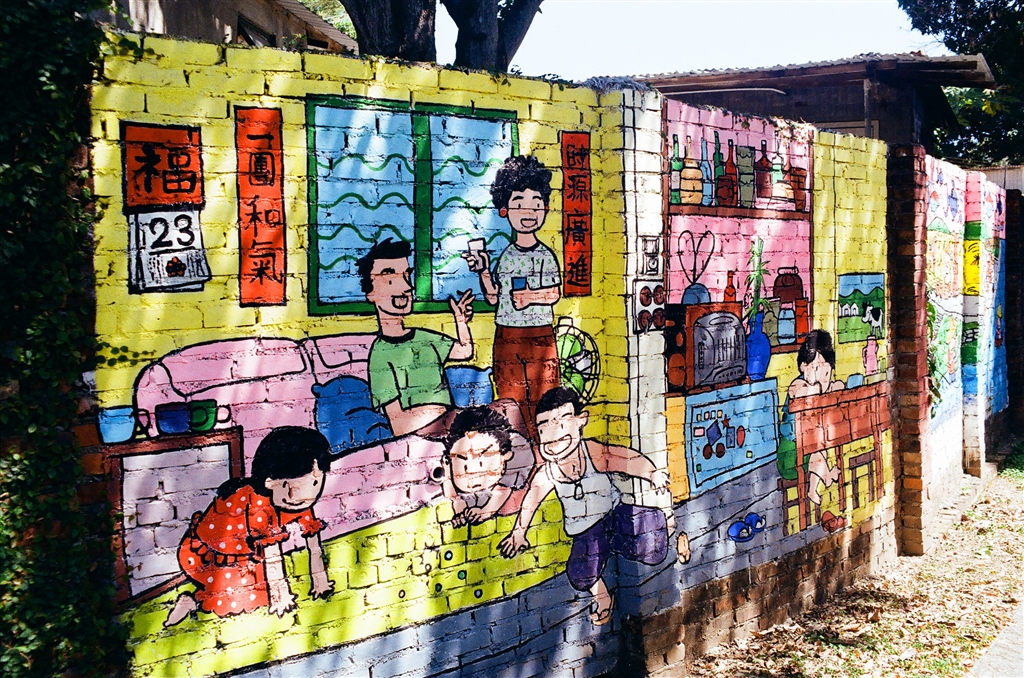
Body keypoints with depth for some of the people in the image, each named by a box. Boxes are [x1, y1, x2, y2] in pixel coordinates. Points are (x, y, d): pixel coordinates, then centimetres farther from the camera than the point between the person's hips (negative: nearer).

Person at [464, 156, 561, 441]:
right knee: (511, 398, 4)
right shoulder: (505, 256, 7)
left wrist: (531, 296, -20)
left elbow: (554, 293, -5)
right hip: (507, 337, 3)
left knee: (543, 397, -1)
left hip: (540, 335, -3)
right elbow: (493, 297, 6)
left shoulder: (546, 255, 0)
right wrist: (483, 271, -5)